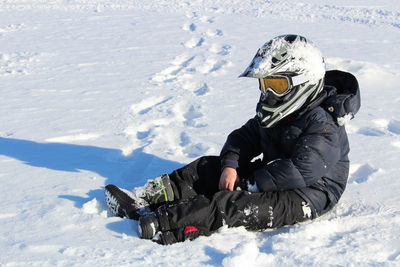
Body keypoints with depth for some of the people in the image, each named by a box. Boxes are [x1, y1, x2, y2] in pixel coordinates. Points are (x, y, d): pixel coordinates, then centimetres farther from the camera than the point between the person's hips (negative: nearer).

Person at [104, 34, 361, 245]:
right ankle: (143, 199, -11)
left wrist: (250, 185, -25)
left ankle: (168, 222, -43)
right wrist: (230, 165, -10)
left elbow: (297, 172, -31)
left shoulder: (324, 126, -23)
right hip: (272, 173, 9)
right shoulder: (275, 112, 7)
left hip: (311, 191, -9)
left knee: (244, 202, -33)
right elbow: (246, 136, 10)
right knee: (208, 167, -1)